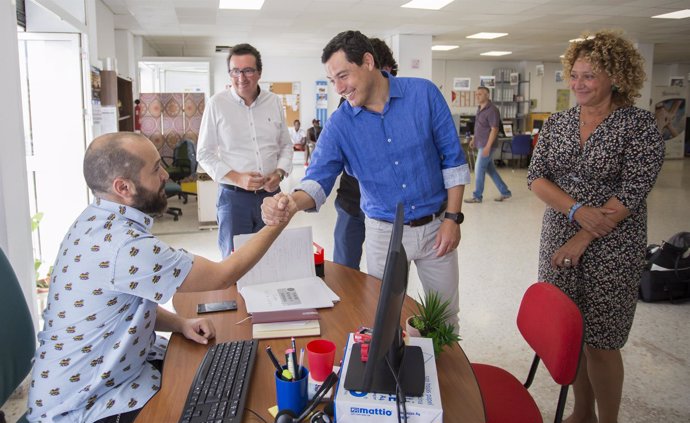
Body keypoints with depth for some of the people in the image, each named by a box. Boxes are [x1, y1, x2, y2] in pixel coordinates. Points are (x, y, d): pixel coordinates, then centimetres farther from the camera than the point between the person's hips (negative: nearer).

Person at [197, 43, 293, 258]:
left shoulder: (274, 102, 5)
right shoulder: (217, 104, -4)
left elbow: (286, 145, 13)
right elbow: (205, 154, -1)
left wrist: (280, 173, -5)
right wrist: (236, 178, -14)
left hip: (270, 193, 3)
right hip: (234, 196, -3)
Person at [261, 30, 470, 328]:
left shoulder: (423, 94, -9)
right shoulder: (340, 124, -7)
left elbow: (453, 160, -4)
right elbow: (319, 178, -15)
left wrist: (452, 217, -8)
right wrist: (293, 202, -37)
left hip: (436, 226, 0)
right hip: (384, 233, 0)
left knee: (445, 315, 14)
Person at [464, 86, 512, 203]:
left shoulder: (492, 110, -17)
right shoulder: (480, 108, 11)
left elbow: (494, 130, -21)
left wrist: (488, 146, -24)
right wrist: (474, 139, 19)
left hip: (486, 144, -9)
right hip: (480, 144, 9)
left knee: (479, 168, -3)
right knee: (490, 169, 14)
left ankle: (477, 196, 8)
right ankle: (505, 192, 23)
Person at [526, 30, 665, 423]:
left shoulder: (640, 125, -8)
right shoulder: (558, 123, 5)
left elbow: (631, 194, -14)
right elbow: (536, 177, -1)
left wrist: (581, 241, -17)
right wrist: (577, 209, -18)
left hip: (610, 251, -4)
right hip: (558, 243, 4)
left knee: (599, 342, 3)